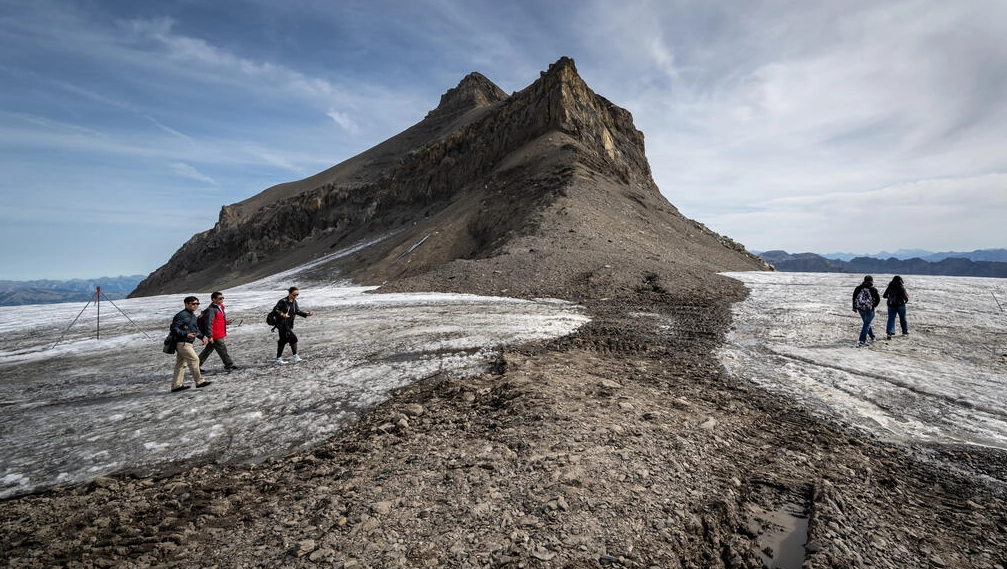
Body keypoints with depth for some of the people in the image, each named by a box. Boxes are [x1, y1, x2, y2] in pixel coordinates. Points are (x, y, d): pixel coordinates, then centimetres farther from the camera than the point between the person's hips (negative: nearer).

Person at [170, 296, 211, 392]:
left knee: (181, 364, 12)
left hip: (187, 344, 10)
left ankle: (176, 385, 17)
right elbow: (174, 328, -21)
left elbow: (196, 328, 25)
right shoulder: (182, 315, -15)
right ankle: (199, 381, -3)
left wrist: (202, 336, 12)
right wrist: (186, 334, -30)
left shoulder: (193, 316, 15)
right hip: (182, 343, -10)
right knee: (194, 359, -9)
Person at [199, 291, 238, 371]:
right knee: (223, 349, 0)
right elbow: (208, 323, -22)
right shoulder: (211, 310, -18)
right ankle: (229, 365, 10)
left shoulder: (220, 307, 13)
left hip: (220, 334, 9)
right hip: (216, 336, -9)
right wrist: (209, 336, -24)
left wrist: (225, 322, 7)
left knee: (208, 350, 16)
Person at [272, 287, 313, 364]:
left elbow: (297, 311, 7)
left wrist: (306, 314, -6)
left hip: (289, 325, 8)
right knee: (293, 338, -9)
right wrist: (282, 314, -33)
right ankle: (294, 356, 3)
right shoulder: (283, 301, -15)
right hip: (282, 324, -8)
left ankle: (278, 359, 25)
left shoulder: (294, 302, 7)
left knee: (283, 340, 14)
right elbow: (275, 309, -18)